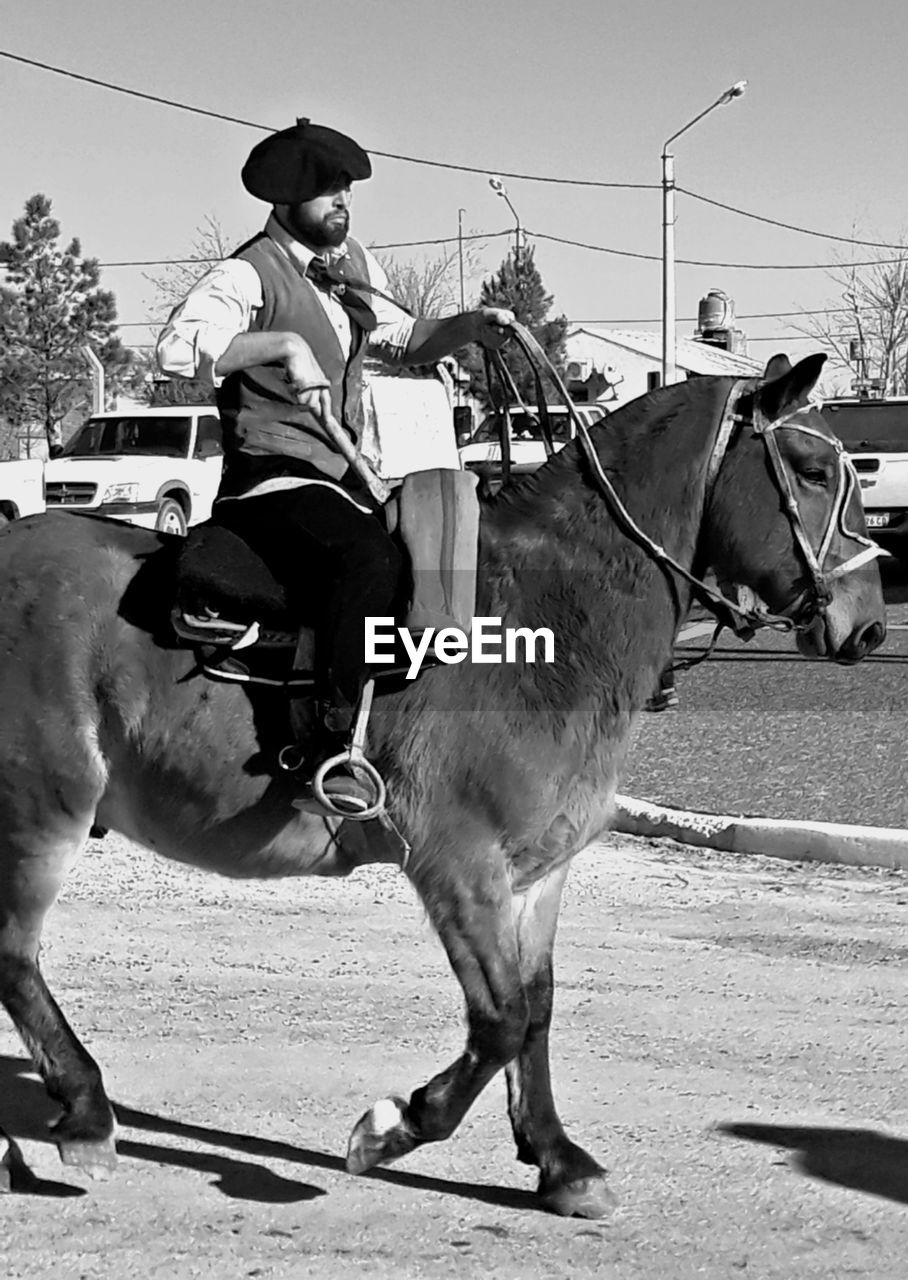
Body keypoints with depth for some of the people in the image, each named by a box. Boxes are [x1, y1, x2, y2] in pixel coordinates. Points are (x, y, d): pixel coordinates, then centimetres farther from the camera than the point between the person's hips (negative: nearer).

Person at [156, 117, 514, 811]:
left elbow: (399, 339, 31)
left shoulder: (354, 262, 15)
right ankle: (334, 747, -37)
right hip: (271, 480, -9)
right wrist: (284, 344, -34)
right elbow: (178, 347, -28)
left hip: (344, 475, 9)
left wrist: (470, 327, 14)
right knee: (371, 558, -35)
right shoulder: (249, 274, -11)